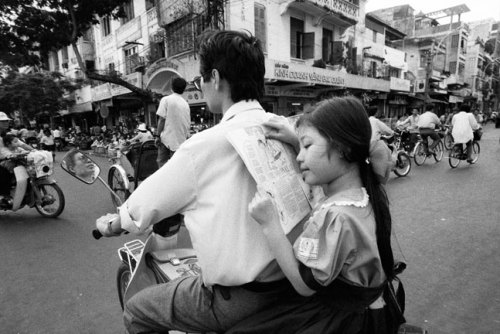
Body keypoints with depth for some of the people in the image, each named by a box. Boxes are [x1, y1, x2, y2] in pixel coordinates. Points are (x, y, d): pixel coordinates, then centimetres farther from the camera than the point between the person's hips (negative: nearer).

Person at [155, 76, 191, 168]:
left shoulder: (166, 99, -3)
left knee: (162, 164, 1)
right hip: (182, 141, 5)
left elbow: (161, 119, -9)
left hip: (167, 139, -4)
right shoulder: (186, 104, 11)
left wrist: (158, 136, -3)